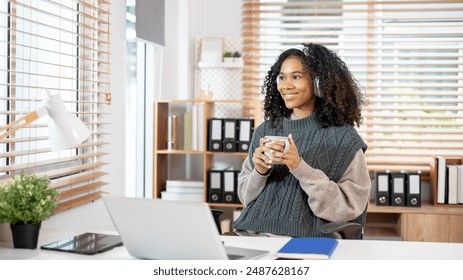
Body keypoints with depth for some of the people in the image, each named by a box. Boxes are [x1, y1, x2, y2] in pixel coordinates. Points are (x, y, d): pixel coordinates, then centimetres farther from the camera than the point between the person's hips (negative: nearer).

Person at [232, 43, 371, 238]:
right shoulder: (264, 131, 11)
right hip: (251, 233, 3)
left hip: (305, 238, -3)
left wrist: (301, 168, -19)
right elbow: (245, 196, 12)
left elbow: (349, 206, -9)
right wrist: (259, 173, -8)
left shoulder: (343, 138, -1)